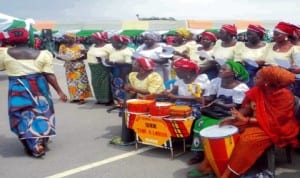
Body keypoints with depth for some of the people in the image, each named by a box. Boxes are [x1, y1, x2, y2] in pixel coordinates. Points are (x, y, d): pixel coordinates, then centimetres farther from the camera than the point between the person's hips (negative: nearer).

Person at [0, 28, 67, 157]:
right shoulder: (42, 54, 0)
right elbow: (49, 75, -4)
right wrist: (59, 91, 0)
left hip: (18, 89, -2)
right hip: (38, 88, 2)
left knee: (23, 117, 6)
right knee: (41, 113, 16)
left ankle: (34, 147, 4)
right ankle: (42, 142, 29)